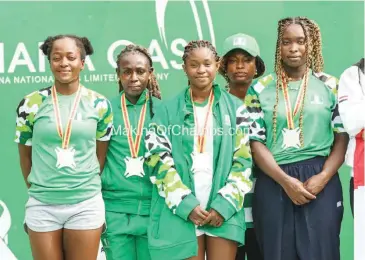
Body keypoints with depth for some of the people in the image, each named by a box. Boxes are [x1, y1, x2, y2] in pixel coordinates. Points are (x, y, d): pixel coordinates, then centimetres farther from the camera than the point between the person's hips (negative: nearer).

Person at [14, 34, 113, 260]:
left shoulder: (99, 104, 0)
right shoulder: (31, 104, -2)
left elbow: (101, 155, 9)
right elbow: (25, 155, 9)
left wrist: (87, 188, 10)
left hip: (86, 205, 0)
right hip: (42, 206, 0)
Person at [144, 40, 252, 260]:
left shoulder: (235, 107, 8)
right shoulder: (169, 109, 5)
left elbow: (243, 159, 3)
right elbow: (159, 159, -1)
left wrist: (225, 204, -8)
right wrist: (186, 204, -11)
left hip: (224, 209, 1)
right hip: (183, 209, 0)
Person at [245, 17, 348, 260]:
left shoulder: (330, 86, 6)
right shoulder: (260, 90, 5)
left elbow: (344, 136, 3)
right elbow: (255, 142, 0)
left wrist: (323, 177, -11)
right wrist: (285, 181, -12)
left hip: (320, 184, 0)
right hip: (273, 184, 0)